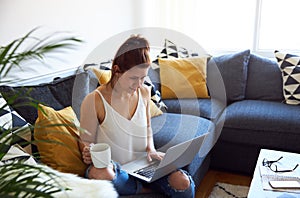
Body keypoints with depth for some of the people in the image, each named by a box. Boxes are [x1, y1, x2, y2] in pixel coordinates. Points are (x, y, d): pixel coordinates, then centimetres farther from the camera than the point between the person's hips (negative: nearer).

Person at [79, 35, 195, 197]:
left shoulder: (144, 92, 2)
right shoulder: (94, 101, -15)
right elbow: (87, 142, -6)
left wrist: (151, 148, -2)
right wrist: (88, 154, -29)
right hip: (115, 169, -2)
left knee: (184, 183, -23)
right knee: (100, 173, -40)